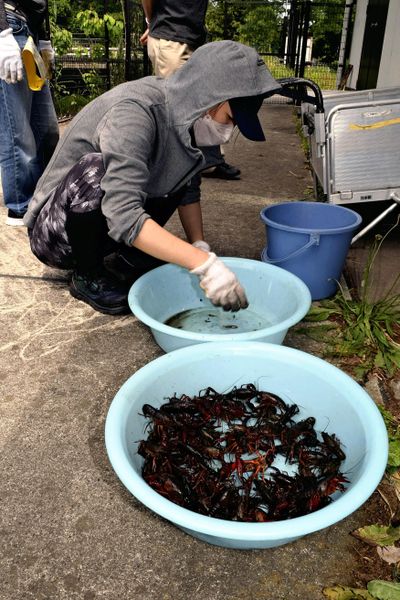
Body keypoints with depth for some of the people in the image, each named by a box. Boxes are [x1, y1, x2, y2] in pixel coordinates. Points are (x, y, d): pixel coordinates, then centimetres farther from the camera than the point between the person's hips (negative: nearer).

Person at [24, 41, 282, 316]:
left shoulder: (186, 114, -8)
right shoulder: (136, 111, -30)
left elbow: (187, 188, 3)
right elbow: (123, 217, -40)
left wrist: (200, 247, -10)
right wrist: (204, 263, -42)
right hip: (56, 230, -6)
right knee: (97, 169, -34)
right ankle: (88, 275, -11)